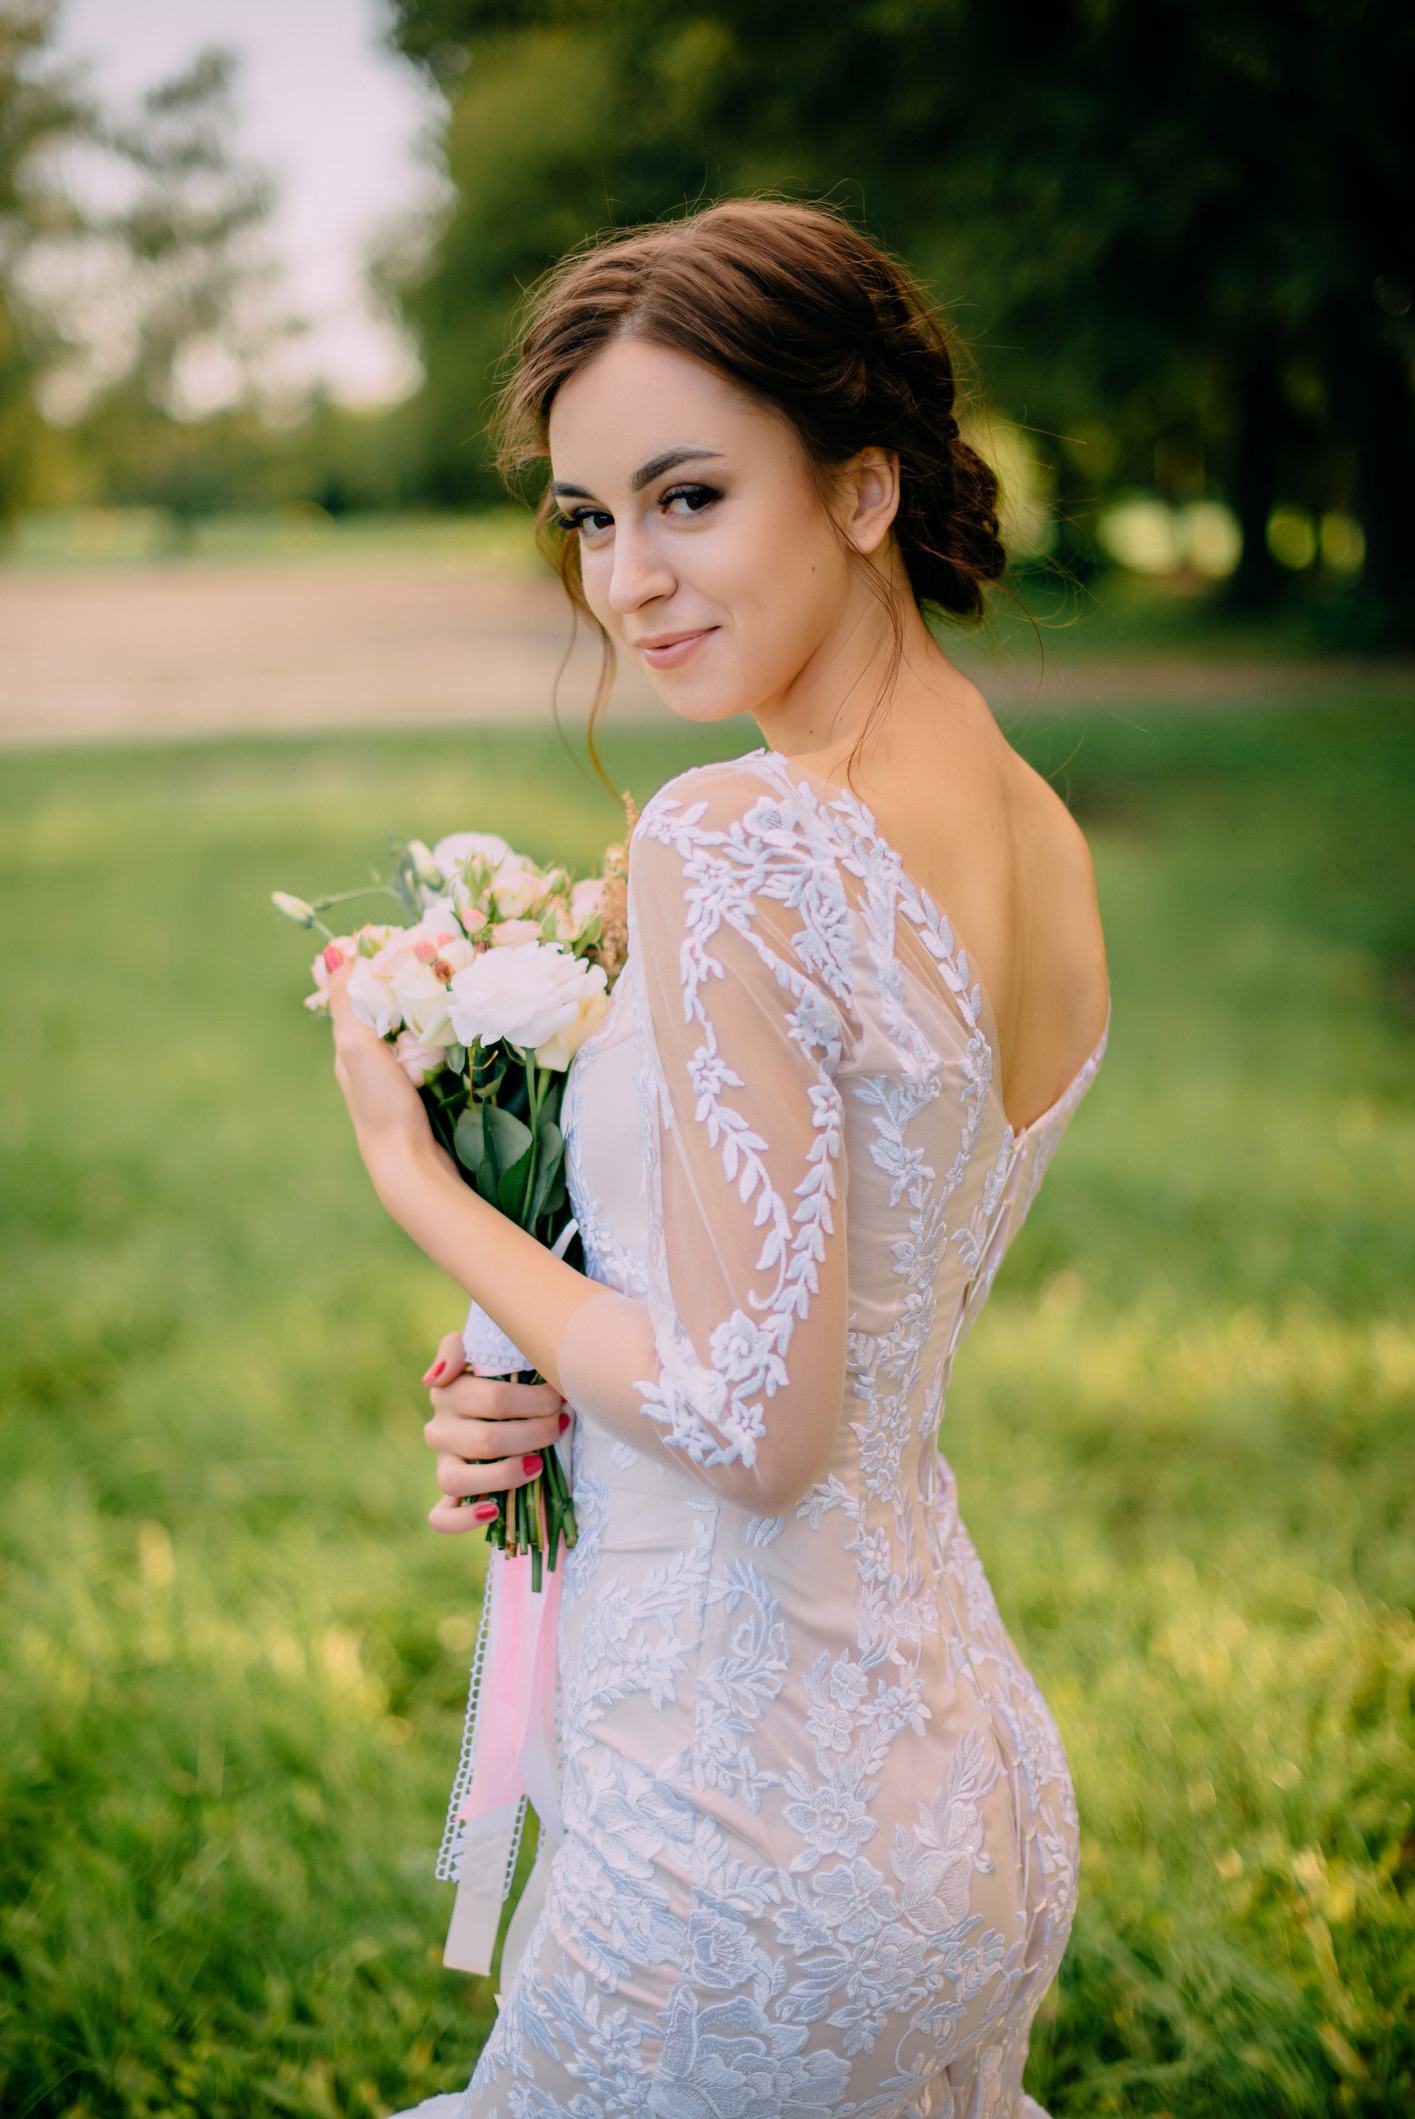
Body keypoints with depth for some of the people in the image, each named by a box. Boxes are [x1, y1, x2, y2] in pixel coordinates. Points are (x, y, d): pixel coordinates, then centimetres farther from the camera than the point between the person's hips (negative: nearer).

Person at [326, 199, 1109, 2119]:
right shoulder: (1045, 841, 4)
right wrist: (550, 1392, 1)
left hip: (760, 1867, -8)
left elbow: (757, 1429, -22)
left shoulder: (735, 846, -24)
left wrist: (415, 1176, -10)